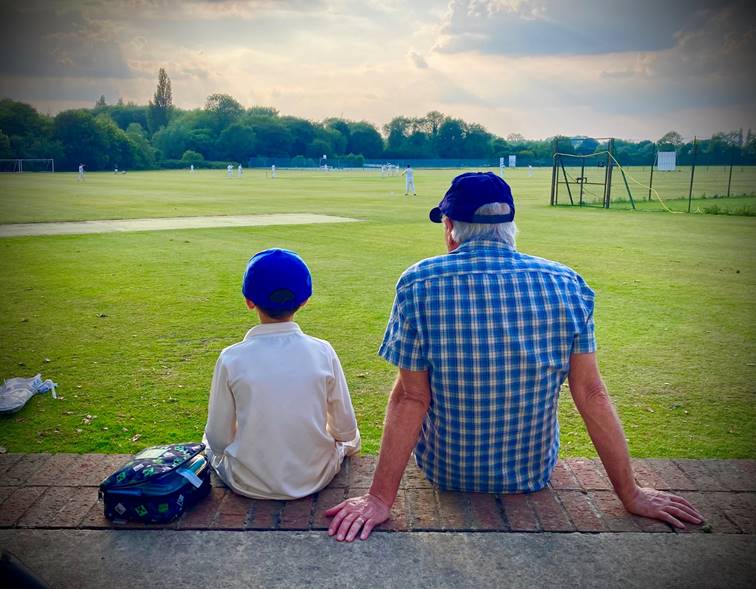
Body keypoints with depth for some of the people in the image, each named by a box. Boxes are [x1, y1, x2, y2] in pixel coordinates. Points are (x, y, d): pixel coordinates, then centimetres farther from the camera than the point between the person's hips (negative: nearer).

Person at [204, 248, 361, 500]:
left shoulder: (232, 359, -15)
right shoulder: (323, 352, -12)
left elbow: (219, 439, -6)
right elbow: (346, 431, -4)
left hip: (250, 485, 0)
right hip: (316, 479, 1)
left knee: (209, 441, 28)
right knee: (352, 440, 29)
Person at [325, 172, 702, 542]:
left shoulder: (420, 284, -19)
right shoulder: (566, 284, -13)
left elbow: (410, 399, -20)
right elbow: (591, 396, -12)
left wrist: (380, 498, -13)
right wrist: (631, 496, -3)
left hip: (446, 473, -1)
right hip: (534, 473, 2)